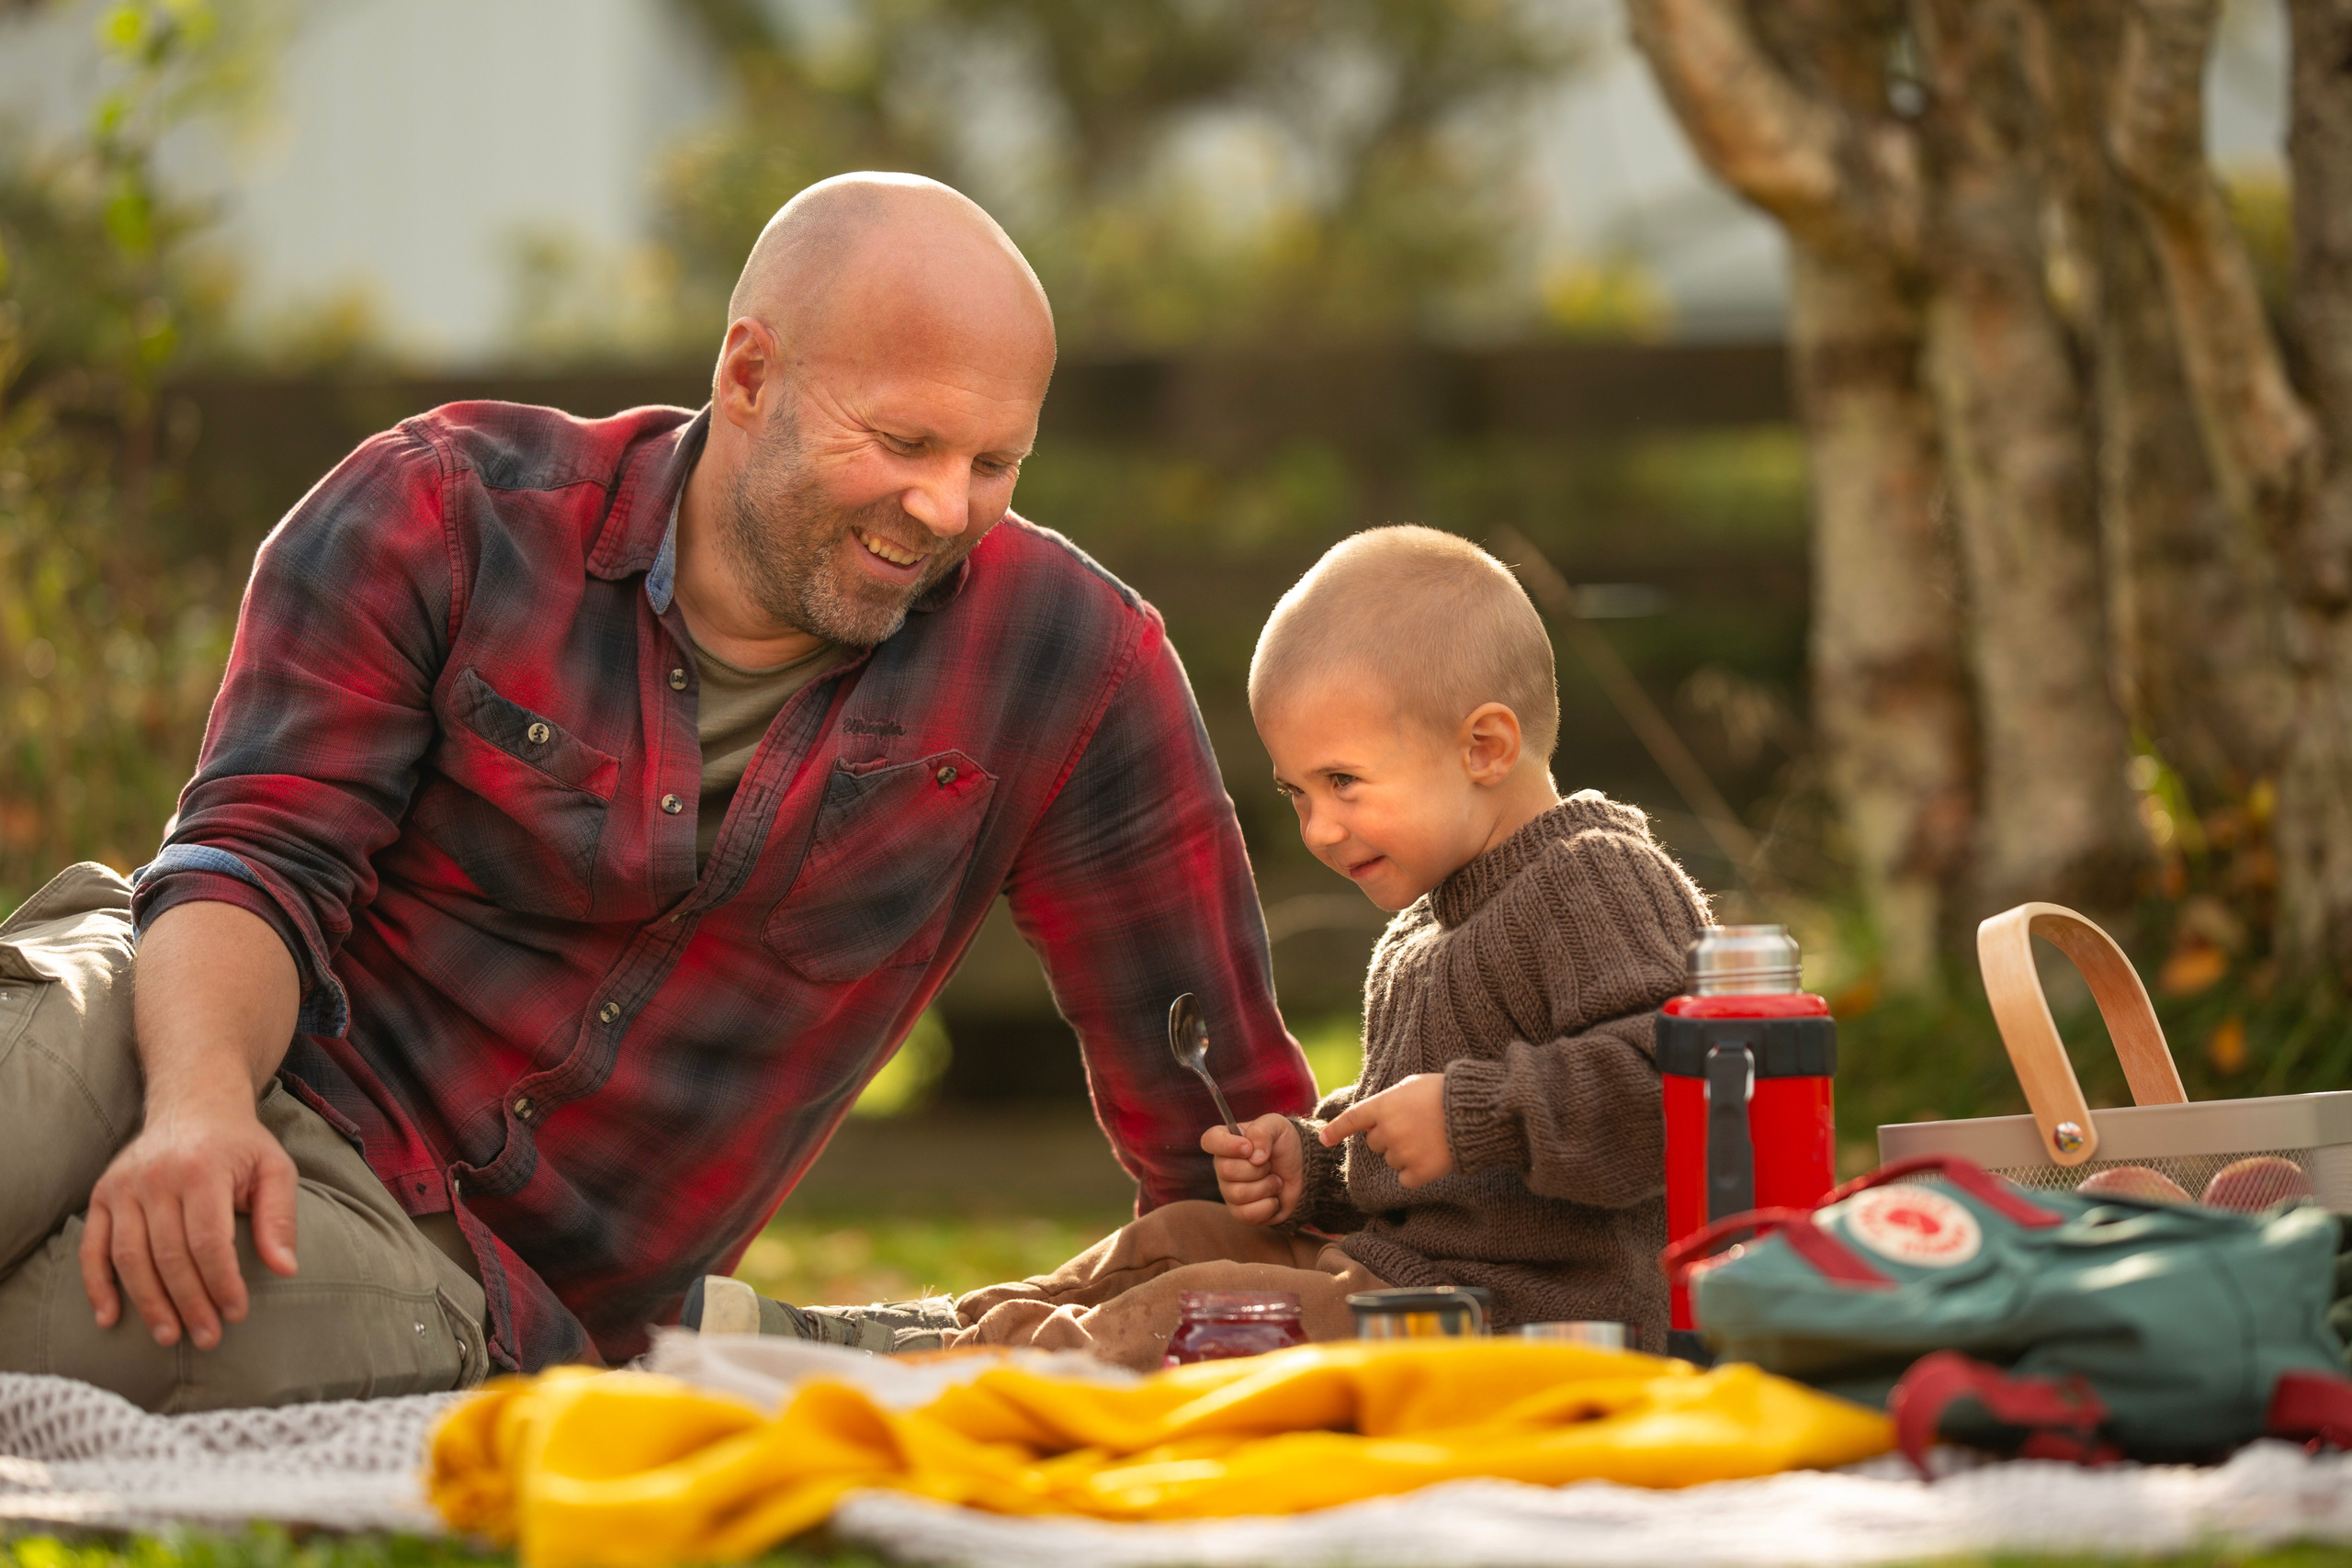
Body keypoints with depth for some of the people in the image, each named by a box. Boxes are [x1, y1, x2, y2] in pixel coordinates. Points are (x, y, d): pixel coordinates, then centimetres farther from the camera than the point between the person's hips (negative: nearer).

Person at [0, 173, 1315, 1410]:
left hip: (488, 1298, 0)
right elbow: (258, 860, -11)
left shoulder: (1069, 660, -1)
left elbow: (1218, 1114, 6)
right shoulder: (445, 515, -2)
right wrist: (201, 1104, -31)